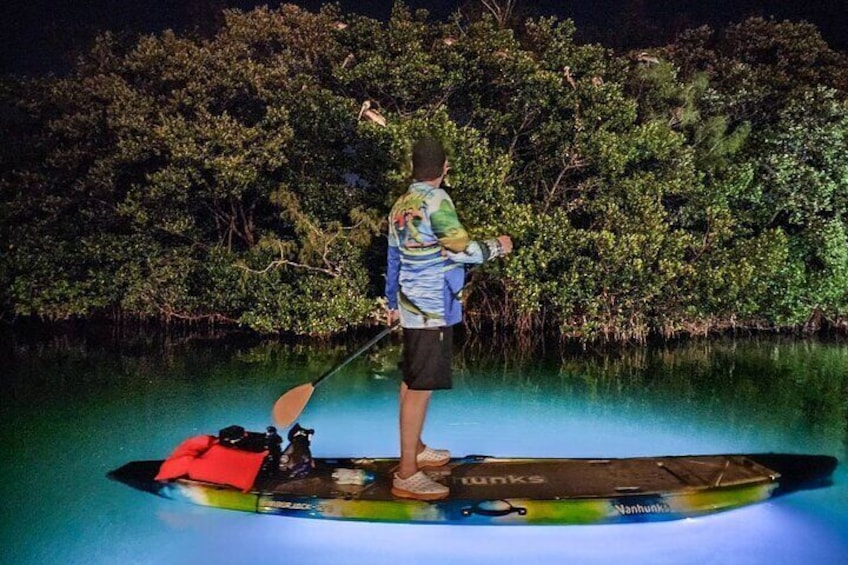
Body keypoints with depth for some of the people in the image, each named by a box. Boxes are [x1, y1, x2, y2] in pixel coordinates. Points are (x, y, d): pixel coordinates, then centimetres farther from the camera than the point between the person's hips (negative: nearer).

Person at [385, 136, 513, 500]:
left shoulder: (400, 205, 11)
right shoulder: (436, 201, -14)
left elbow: (393, 259, 17)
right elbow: (462, 250, -18)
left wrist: (393, 304, 27)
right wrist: (497, 247, -1)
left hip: (412, 305, 9)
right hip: (432, 309, -9)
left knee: (411, 381, 19)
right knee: (421, 387, -6)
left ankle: (415, 449, 35)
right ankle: (407, 474, -1)